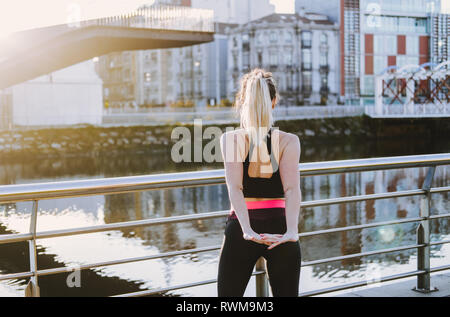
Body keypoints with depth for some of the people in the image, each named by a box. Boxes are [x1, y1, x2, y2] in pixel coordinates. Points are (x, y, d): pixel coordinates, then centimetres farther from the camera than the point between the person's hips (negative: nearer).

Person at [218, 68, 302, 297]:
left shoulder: (230, 139, -4)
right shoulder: (289, 141, -3)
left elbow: (234, 188, -17)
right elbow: (292, 189, -16)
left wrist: (247, 231, -24)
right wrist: (291, 232, -25)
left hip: (240, 230, 0)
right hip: (280, 229, 1)